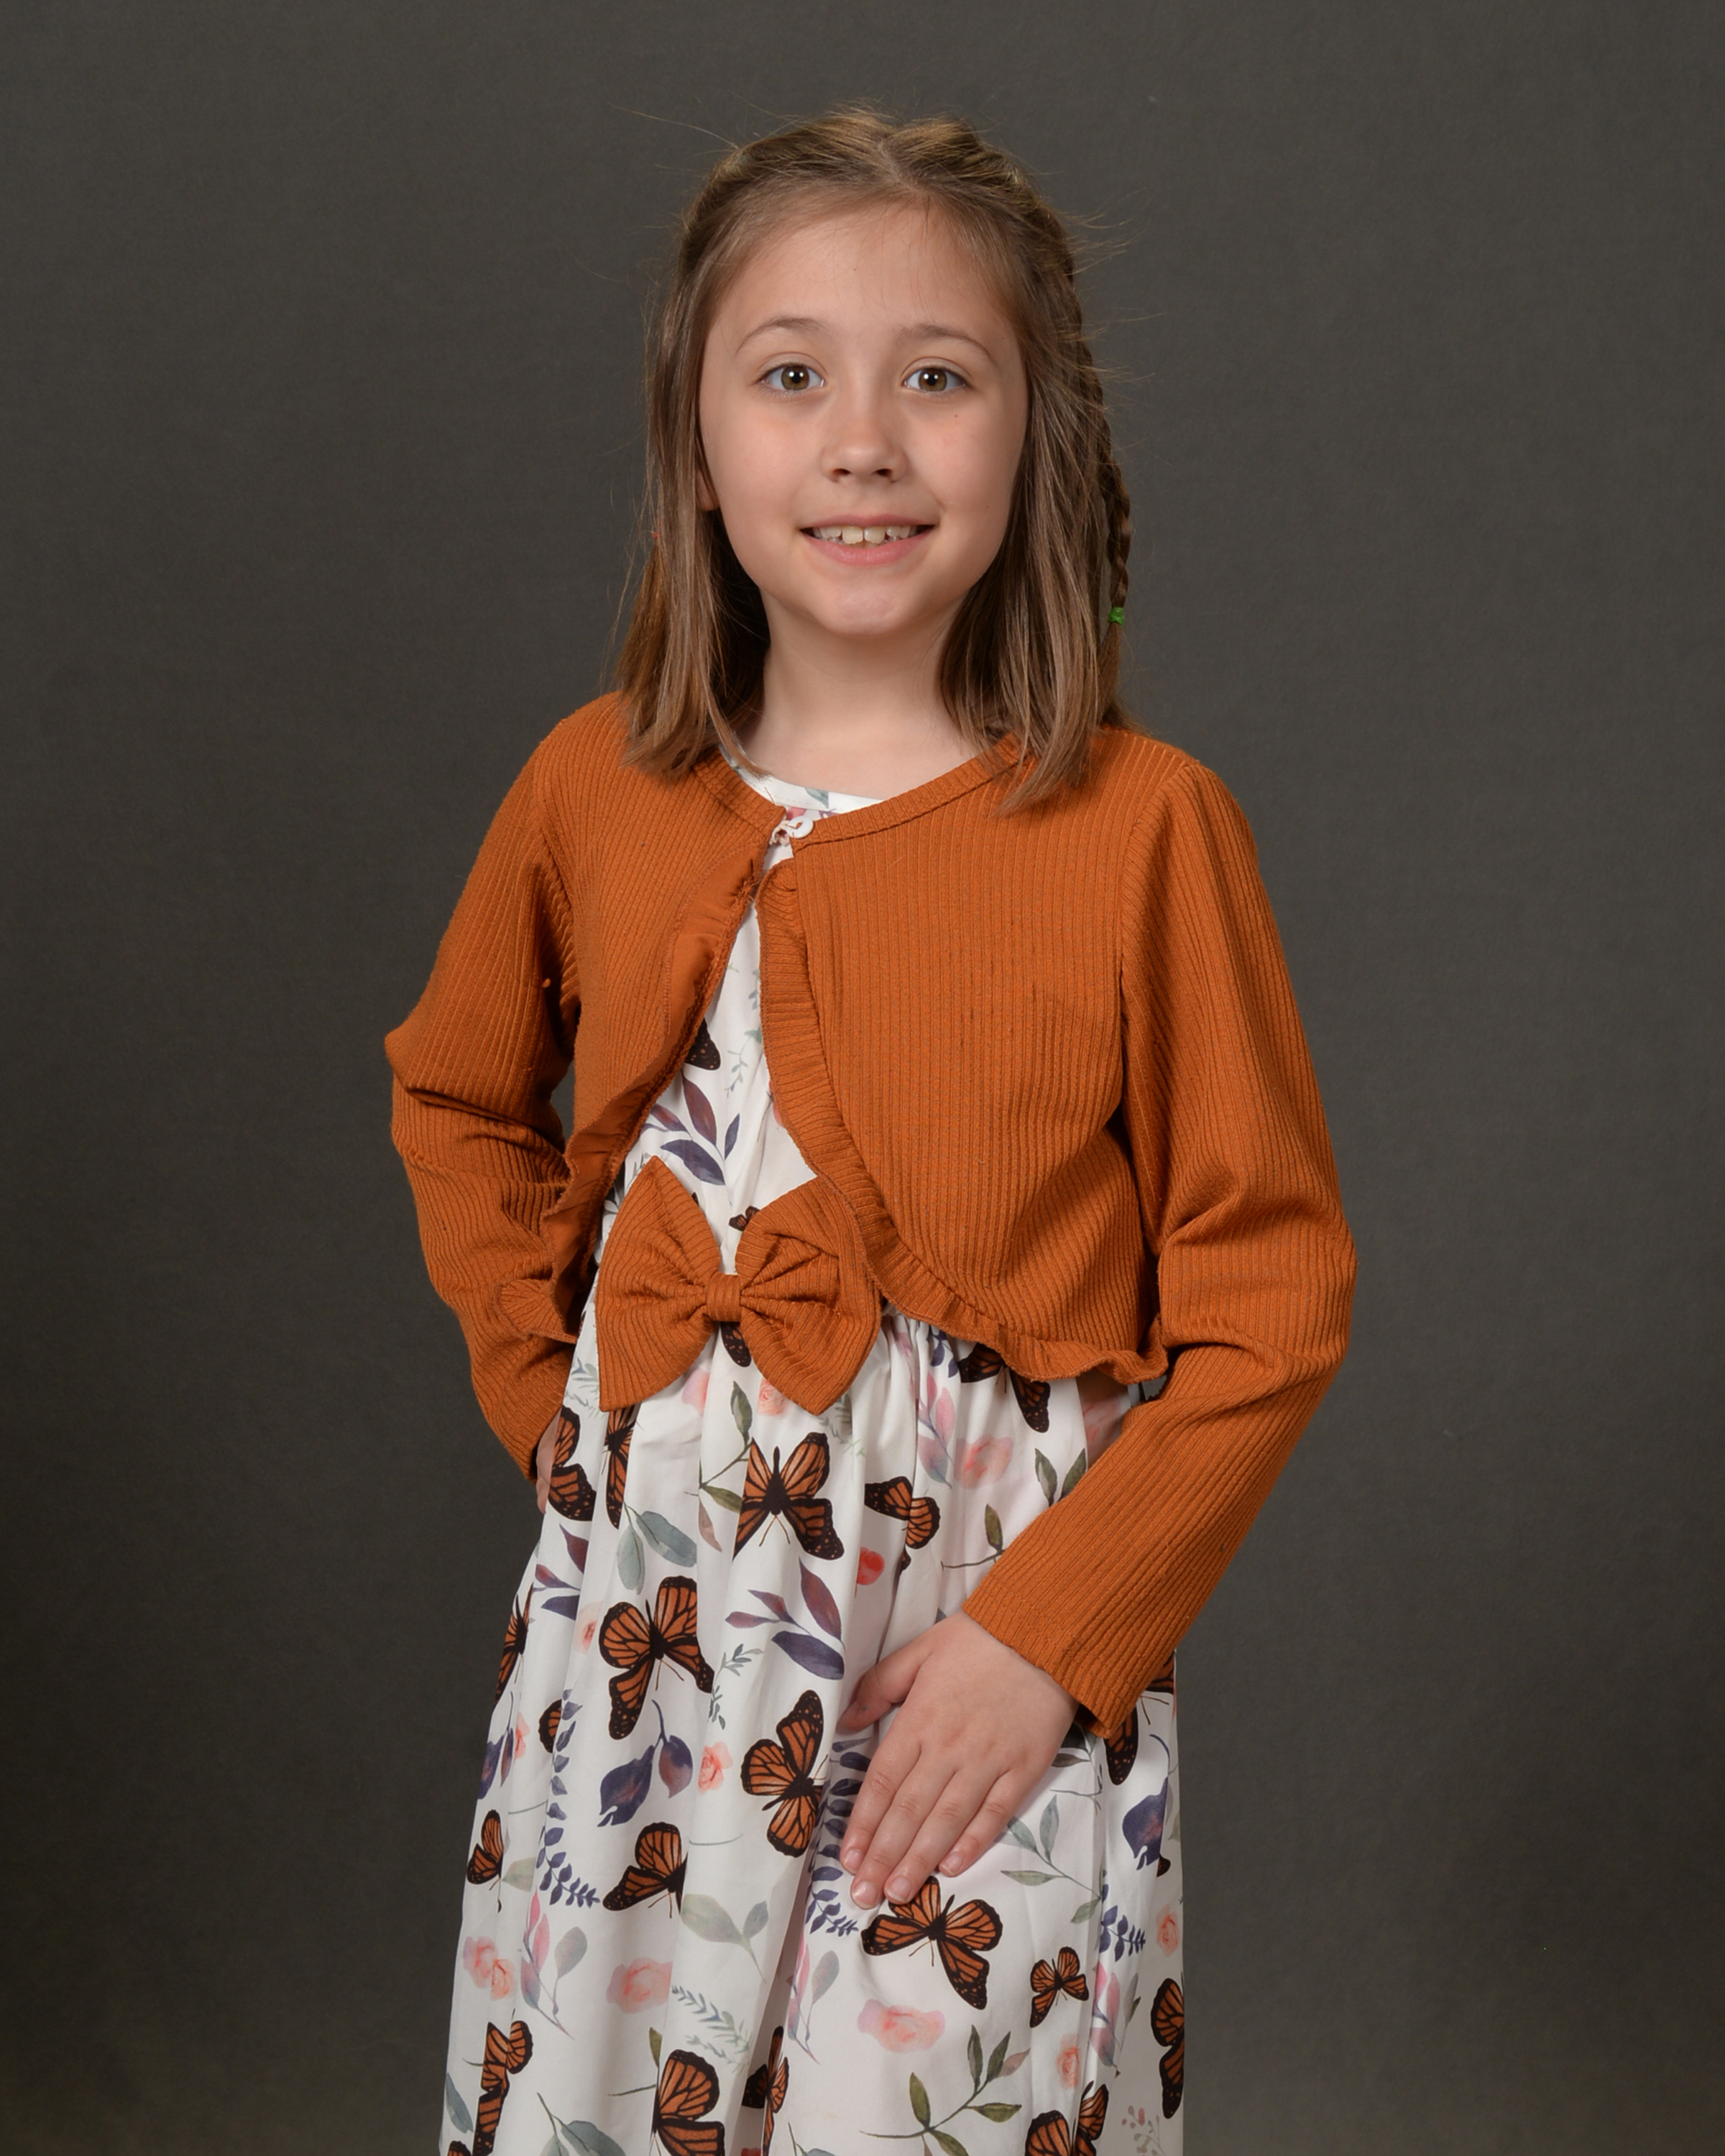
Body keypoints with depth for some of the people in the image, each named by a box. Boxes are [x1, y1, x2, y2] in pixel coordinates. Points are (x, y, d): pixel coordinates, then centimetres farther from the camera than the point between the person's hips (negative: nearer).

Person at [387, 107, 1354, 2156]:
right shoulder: (595, 789, -1)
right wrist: (544, 1381, 7)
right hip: (643, 1624, 3)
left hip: (997, 1638, -3)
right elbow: (455, 1095, 18)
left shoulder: (1143, 827, -12)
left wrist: (1052, 1630, -13)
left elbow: (1271, 1296, -8)